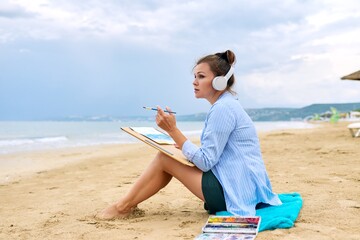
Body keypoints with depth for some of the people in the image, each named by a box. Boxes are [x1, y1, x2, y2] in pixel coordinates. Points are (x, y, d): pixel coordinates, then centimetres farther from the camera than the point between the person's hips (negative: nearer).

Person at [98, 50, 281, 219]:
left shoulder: (222, 108, -16)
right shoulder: (227, 105, 14)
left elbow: (205, 162, -19)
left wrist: (172, 130, -18)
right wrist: (185, 146, 7)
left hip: (235, 191, -10)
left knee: (163, 159, -4)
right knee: (168, 155, 13)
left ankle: (123, 207, 11)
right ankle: (127, 204, 16)